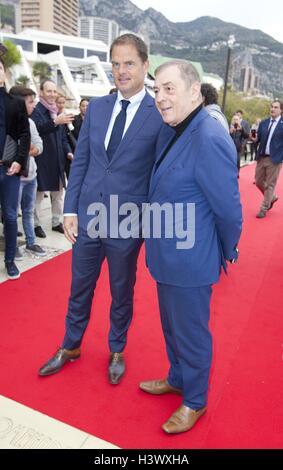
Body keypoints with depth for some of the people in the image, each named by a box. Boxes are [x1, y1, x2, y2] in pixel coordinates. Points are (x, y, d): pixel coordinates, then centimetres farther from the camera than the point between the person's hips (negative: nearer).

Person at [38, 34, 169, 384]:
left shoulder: (160, 114, -8)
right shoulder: (96, 107, 5)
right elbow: (80, 161, 6)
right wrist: (70, 210, 1)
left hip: (127, 224, -3)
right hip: (87, 218, 4)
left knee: (122, 292, 15)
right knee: (79, 288, 18)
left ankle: (116, 351, 40)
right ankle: (70, 347, 42)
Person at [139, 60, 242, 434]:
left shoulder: (209, 140, -24)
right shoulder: (178, 133, 6)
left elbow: (228, 210, -18)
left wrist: (226, 253, -3)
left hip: (190, 264, -9)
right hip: (168, 258, 9)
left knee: (191, 334, 13)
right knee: (172, 328, 26)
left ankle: (195, 402, 38)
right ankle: (177, 379, 51)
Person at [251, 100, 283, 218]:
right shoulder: (263, 123, 8)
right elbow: (259, 139, 11)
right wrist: (254, 139, -10)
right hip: (261, 157, 5)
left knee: (270, 184, 2)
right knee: (259, 182, 12)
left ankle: (263, 209, 11)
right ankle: (272, 197, 37)